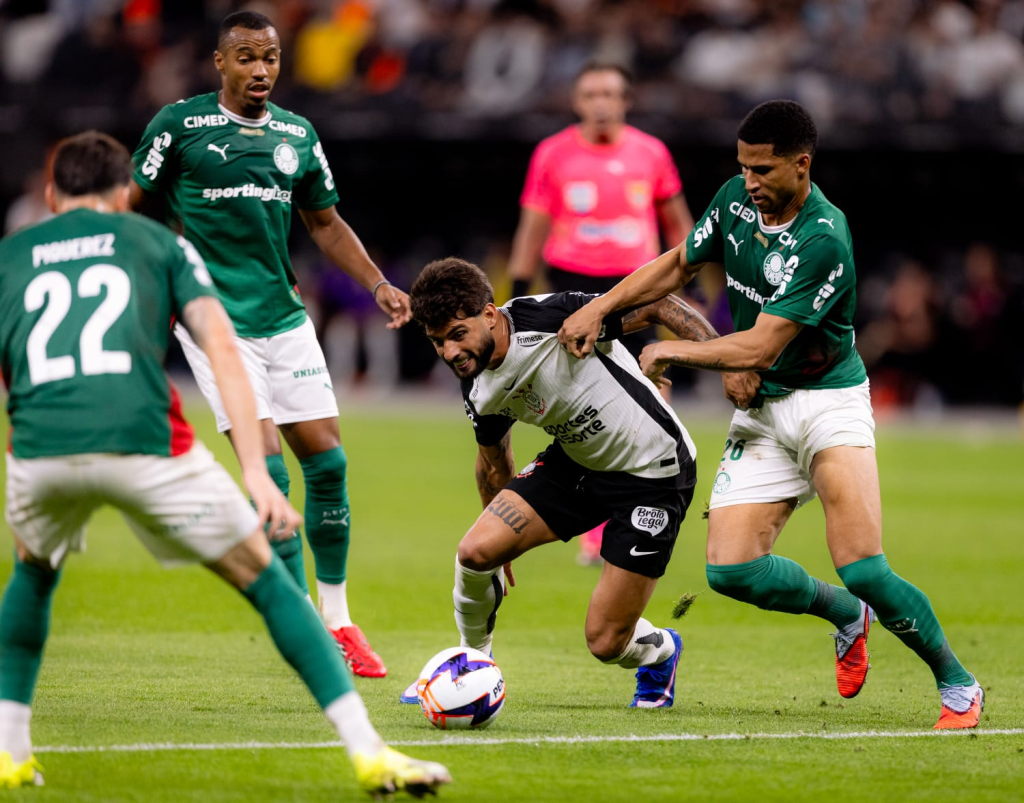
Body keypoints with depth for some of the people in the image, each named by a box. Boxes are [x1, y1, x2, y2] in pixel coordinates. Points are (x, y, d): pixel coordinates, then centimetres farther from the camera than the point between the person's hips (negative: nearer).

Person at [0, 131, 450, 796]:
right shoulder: (158, 242, 21)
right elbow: (221, 345, 6)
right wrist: (256, 470, 0)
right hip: (146, 442, -2)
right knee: (267, 583, 11)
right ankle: (369, 752, 2)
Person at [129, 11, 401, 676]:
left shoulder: (298, 135, 10)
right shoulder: (180, 124, -4)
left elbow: (326, 223, 19)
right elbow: (133, 209, 3)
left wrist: (378, 285, 7)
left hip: (285, 316, 5)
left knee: (328, 462, 1)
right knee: (267, 469, -14)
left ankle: (338, 621, 16)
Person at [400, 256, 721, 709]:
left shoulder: (551, 319, -28)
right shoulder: (480, 391, -5)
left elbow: (657, 306, -21)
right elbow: (493, 457, 15)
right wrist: (505, 540, 26)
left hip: (655, 473, -6)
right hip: (575, 464, 6)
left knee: (606, 644, -6)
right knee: (476, 552, -13)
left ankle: (661, 652, 31)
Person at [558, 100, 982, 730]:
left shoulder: (823, 241, -23)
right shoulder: (736, 198, 0)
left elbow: (761, 347, -23)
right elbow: (679, 264, 17)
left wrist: (673, 351, -11)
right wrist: (600, 308, 5)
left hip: (827, 399, -6)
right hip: (760, 409, 6)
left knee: (862, 569, -21)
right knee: (731, 569, -9)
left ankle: (957, 683, 1)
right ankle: (847, 617, 20)